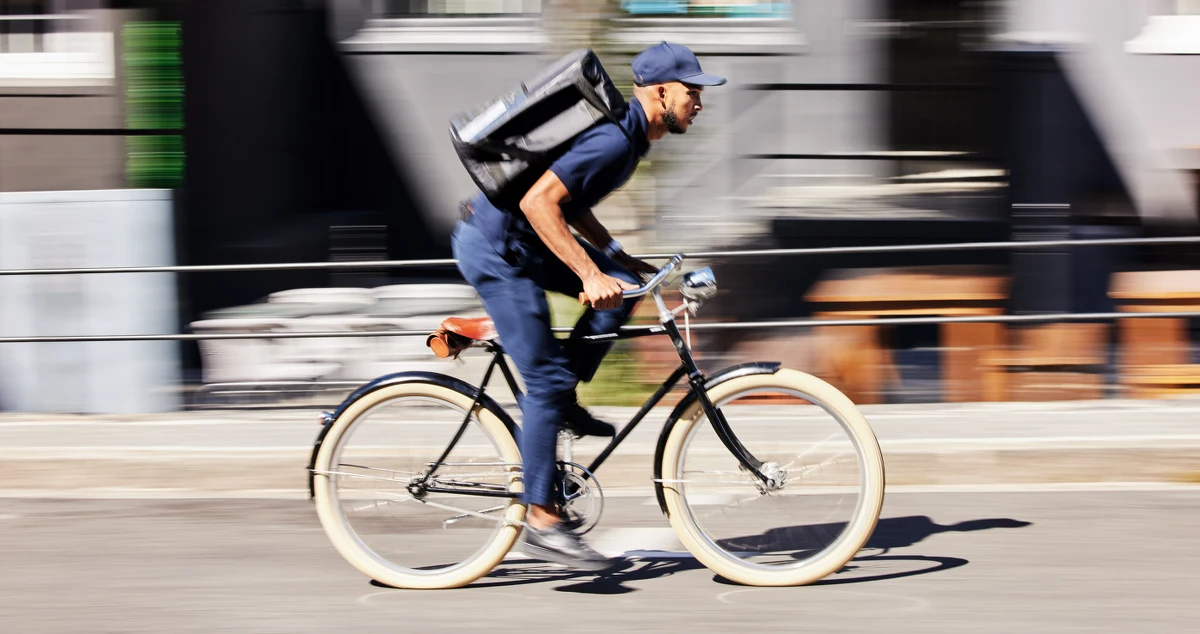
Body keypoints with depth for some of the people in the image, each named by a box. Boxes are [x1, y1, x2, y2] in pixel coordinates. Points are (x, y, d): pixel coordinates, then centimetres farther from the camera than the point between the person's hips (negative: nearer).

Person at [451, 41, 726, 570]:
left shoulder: (627, 134, 10)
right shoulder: (615, 139, -21)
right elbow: (538, 201, -29)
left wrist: (618, 259, 11)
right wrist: (591, 274, -28)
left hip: (519, 242, 10)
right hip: (495, 248, -10)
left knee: (621, 287, 4)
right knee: (546, 379, -8)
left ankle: (562, 405, 10)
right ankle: (541, 522, -4)